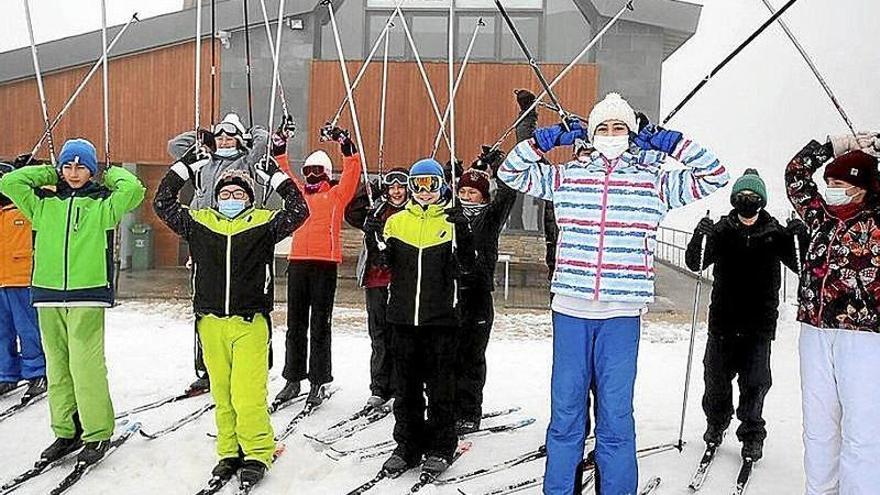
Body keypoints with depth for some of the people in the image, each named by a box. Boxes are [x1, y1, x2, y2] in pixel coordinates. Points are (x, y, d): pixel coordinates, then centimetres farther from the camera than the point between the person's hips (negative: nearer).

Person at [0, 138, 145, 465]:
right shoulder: (44, 203, 16)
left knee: (86, 365, -9)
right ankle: (66, 432, 19)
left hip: (87, 295, -4)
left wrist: (111, 174, 7)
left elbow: (134, 190, -11)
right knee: (57, 366, 9)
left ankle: (98, 434, 1)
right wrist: (48, 173, 15)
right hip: (48, 295, 5)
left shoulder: (102, 203, 4)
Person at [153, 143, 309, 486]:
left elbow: (299, 211, -5)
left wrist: (275, 175, 0)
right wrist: (186, 165, 11)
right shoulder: (200, 222, 10)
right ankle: (230, 451, 22)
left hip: (250, 322, -3)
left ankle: (257, 452, 7)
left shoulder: (263, 223, 3)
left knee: (248, 392, -7)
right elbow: (162, 204, 13)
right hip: (210, 322, 3)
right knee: (222, 392, 9)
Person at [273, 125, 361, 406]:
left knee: (320, 325, 1)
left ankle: (318, 382, 7)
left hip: (325, 262, -5)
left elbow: (352, 171, -3)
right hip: (297, 261, 5)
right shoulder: (299, 193, 19)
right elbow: (283, 175, 26)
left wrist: (345, 143, -11)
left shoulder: (336, 194, 7)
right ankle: (293, 379, 19)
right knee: (295, 324, 9)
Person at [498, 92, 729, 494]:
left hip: (622, 313, -1)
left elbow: (715, 177, 9)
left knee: (616, 415, 5)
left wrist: (671, 142, 3)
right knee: (565, 412, 10)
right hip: (570, 308, 1)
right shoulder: (567, 176, 9)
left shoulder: (653, 181, 7)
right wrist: (546, 139, 4)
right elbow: (511, 172, 14)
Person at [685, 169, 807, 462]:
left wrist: (800, 238, -20)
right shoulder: (722, 231, -1)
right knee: (716, 375, 10)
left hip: (760, 323, -1)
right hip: (723, 320, 1)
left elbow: (802, 266, -2)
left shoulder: (775, 233, 0)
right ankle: (716, 423, 33)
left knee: (755, 381, 1)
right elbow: (695, 264, -5)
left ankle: (752, 434, 20)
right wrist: (700, 238, -24)